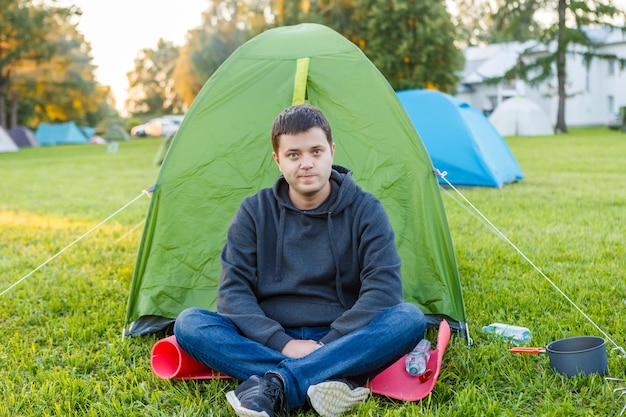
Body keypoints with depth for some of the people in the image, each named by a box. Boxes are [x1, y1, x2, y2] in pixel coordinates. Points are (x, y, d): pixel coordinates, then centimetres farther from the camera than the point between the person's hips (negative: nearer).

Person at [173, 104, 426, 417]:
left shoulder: (365, 211, -2)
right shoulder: (254, 213, 1)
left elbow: (383, 289, -12)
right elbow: (233, 290, -5)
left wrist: (327, 346, -19)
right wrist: (282, 344, -19)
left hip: (342, 343, -1)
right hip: (271, 342, 1)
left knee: (410, 318, -29)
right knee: (189, 323, -23)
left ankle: (270, 386, -34)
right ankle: (334, 379, -35)